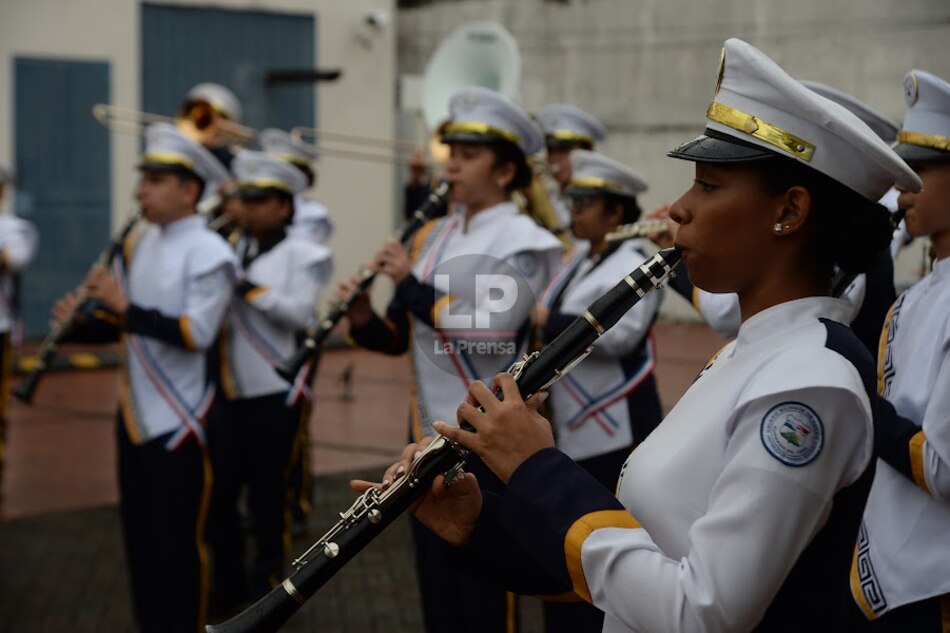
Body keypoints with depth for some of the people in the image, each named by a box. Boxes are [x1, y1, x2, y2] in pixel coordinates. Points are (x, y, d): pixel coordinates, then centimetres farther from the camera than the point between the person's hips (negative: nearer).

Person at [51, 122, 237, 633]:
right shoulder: (135, 246, 9)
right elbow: (121, 324, 13)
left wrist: (124, 306, -25)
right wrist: (81, 322, -8)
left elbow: (197, 333, -23)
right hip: (134, 416, 7)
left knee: (177, 542, 1)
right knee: (140, 536, 15)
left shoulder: (209, 252, -14)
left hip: (179, 422, -7)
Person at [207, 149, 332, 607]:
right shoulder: (232, 251, 10)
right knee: (219, 488, 6)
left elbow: (300, 313, -17)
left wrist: (247, 286, -22)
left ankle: (267, 583, 19)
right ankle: (227, 581, 21)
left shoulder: (302, 255, -4)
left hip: (277, 393, -5)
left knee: (269, 492, 4)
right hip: (231, 391, 5)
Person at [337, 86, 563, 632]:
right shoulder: (432, 236, 10)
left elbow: (485, 332, -24)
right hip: (429, 433, 7)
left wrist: (410, 283, -17)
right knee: (437, 586, 15)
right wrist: (362, 318, -9)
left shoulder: (522, 242, -11)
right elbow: (401, 337, 12)